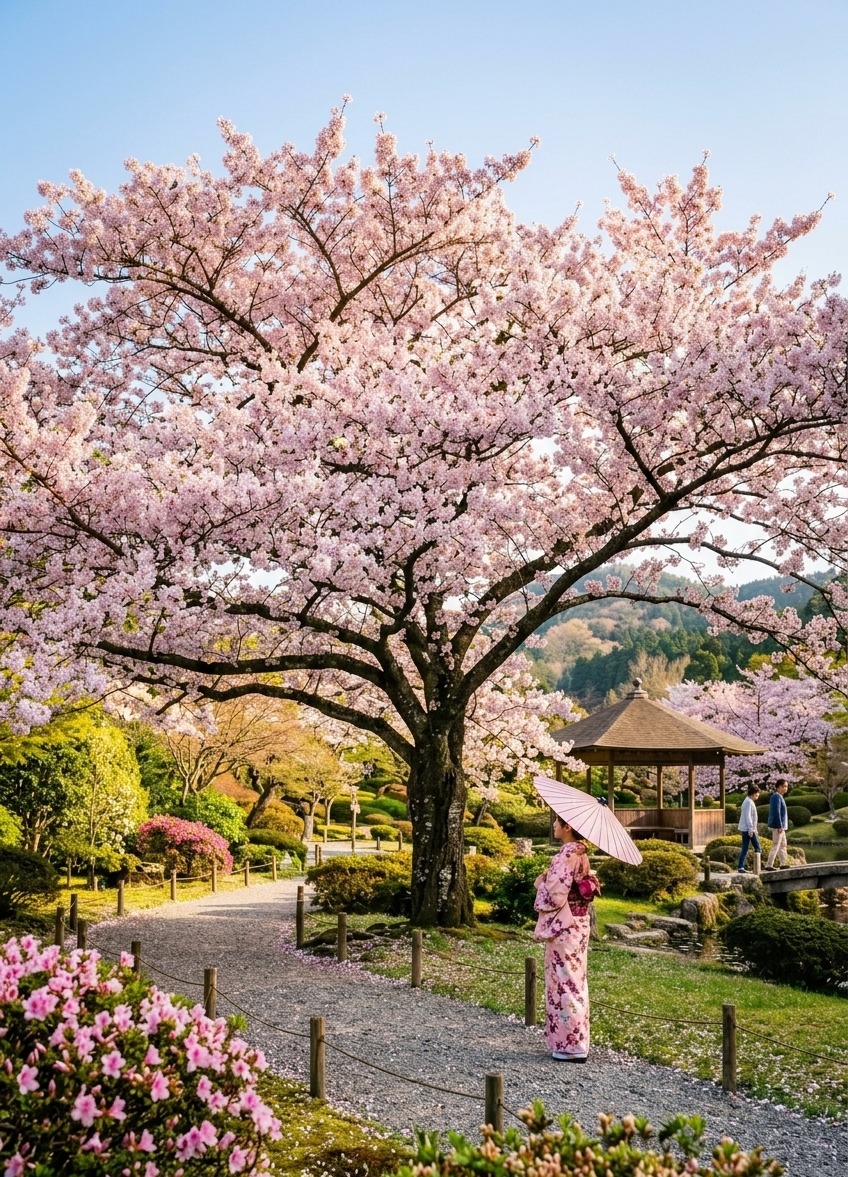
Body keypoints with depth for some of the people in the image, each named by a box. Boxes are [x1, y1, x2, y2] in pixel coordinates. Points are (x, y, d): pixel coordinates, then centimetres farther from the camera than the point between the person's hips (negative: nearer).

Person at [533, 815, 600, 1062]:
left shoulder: (567, 855, -20)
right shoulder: (580, 854, 9)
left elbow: (555, 895, -22)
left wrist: (540, 884, -4)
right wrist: (549, 881, 11)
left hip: (563, 927, -10)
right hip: (578, 924, 10)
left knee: (565, 982, -1)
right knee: (574, 982, 15)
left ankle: (571, 1045, 6)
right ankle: (575, 1042, 24)